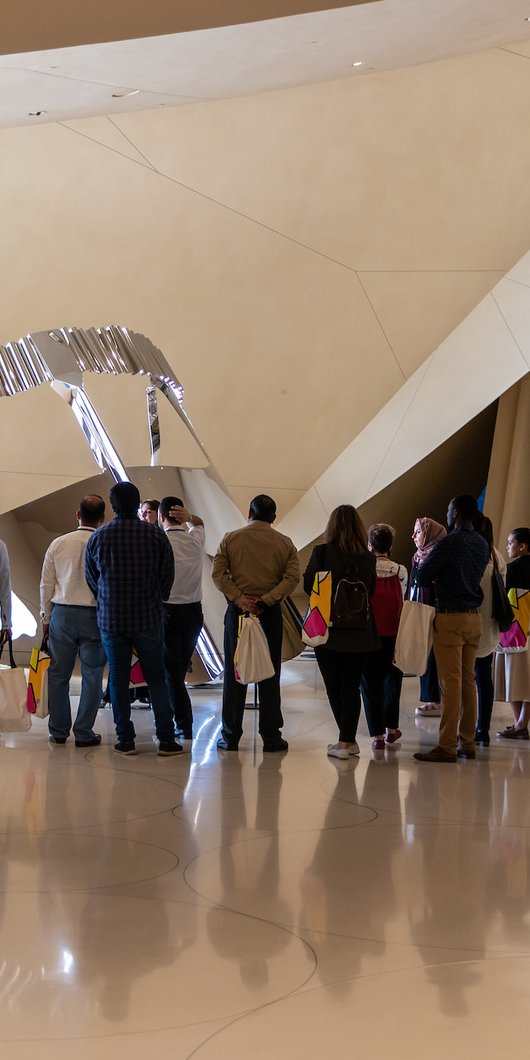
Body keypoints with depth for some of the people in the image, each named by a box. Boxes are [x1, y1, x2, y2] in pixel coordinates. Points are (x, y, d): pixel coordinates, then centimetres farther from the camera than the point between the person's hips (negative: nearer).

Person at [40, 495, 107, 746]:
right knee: (91, 676, 7)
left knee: (58, 674, 11)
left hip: (62, 613, 2)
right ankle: (84, 733, 9)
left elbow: (46, 584, 5)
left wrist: (46, 617, 16)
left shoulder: (59, 544, 0)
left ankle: (58, 731, 17)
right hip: (95, 615, -2)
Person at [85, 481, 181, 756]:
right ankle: (166, 739, 3)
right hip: (149, 618, -1)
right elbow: (168, 574, 0)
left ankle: (125, 741, 9)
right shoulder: (155, 534, -6)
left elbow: (91, 577, 8)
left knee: (118, 681, 8)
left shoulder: (99, 537, -2)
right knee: (156, 679, 6)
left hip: (111, 619, 1)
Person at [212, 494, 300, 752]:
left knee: (234, 674, 5)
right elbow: (292, 577, -7)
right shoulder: (284, 543, 3)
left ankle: (230, 736, 7)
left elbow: (218, 573, -8)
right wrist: (266, 600, -11)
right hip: (270, 612, 0)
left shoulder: (230, 539, 2)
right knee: (269, 675, 5)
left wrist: (239, 599, -12)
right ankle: (271, 736, 6)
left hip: (238, 610, 0)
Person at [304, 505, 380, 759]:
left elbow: (308, 585, -3)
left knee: (334, 687, 9)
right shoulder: (368, 557, -2)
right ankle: (347, 740, 5)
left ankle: (348, 740, 9)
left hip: (329, 630, -2)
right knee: (352, 687, 8)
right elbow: (371, 590, 8)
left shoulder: (322, 552, -11)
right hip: (360, 633, 2)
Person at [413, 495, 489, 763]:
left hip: (450, 617, -7)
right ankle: (467, 743, 14)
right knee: (468, 681, 11)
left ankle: (447, 747, -6)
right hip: (474, 617, 7)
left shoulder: (448, 544, -13)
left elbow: (422, 578, -8)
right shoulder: (482, 544, 9)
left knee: (451, 683, -7)